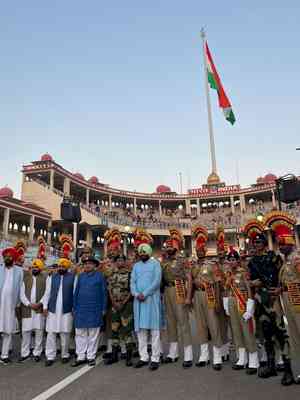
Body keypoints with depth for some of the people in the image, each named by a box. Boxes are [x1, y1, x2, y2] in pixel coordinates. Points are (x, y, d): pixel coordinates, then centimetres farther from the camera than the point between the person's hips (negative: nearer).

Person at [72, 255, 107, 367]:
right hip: (81, 310, 3)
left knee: (93, 334, 6)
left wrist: (103, 308, -2)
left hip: (94, 310, -3)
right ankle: (81, 357, 18)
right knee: (80, 334, 7)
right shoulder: (81, 276, 8)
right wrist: (74, 307, 7)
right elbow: (76, 292, 12)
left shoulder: (99, 276, -1)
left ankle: (91, 357, 18)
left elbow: (104, 293, 1)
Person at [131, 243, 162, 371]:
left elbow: (157, 281, -9)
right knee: (140, 329, 6)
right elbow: (132, 282, 8)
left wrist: (145, 294, -14)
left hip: (152, 299, -4)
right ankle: (143, 357, 14)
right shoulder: (136, 266, 15)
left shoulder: (155, 263, 2)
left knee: (154, 329, -2)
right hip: (138, 299, 4)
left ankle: (155, 358, 3)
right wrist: (136, 294, -10)